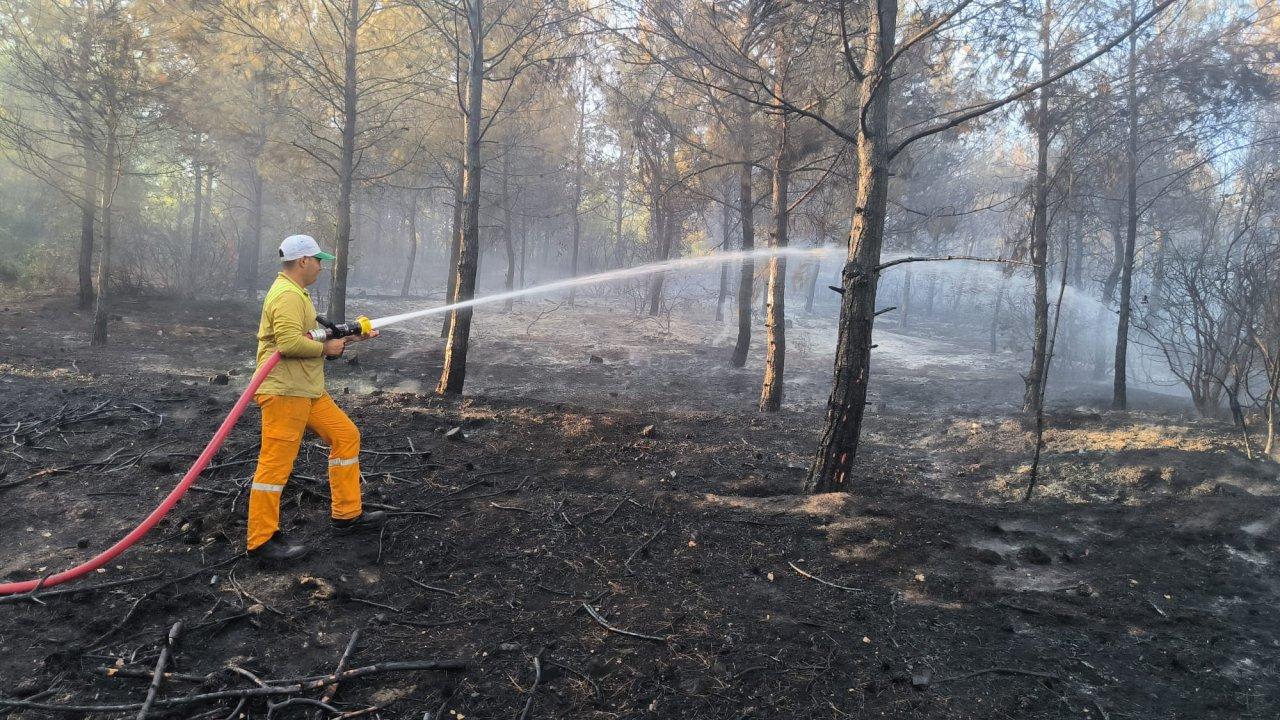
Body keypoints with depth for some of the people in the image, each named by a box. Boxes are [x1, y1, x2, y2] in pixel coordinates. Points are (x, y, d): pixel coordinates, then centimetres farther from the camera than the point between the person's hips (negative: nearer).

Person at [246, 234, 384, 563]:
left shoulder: (296, 293, 19)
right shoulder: (287, 295, -16)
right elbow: (290, 342, -28)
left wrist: (349, 337, 20)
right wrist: (326, 348, -13)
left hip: (308, 390, 11)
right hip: (284, 391, -11)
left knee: (346, 436, 13)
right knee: (276, 462, -5)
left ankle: (347, 513, 21)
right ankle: (261, 540, 4)